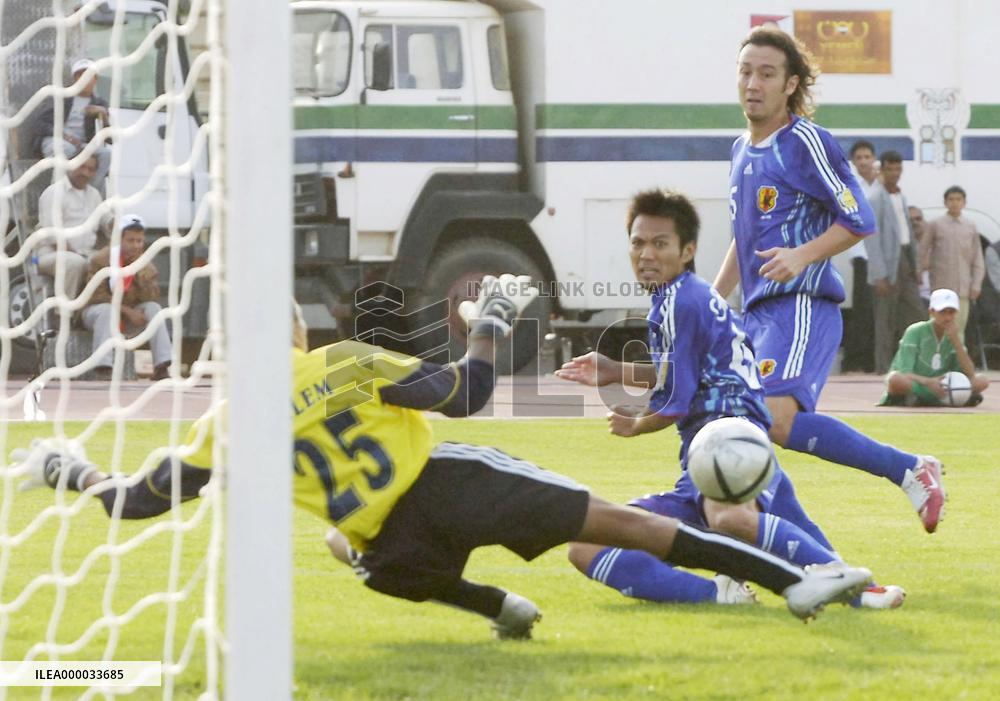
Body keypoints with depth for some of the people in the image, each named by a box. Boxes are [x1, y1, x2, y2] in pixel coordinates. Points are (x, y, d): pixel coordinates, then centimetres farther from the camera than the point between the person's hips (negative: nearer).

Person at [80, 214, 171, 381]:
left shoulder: (145, 265, -1)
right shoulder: (102, 259, -15)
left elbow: (152, 298, -11)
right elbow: (97, 295, -19)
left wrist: (141, 273, -26)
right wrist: (128, 311, -25)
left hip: (129, 315, 4)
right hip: (95, 311, -4)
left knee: (153, 308, -20)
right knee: (106, 310, -37)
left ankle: (161, 366, -27)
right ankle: (102, 367, -41)